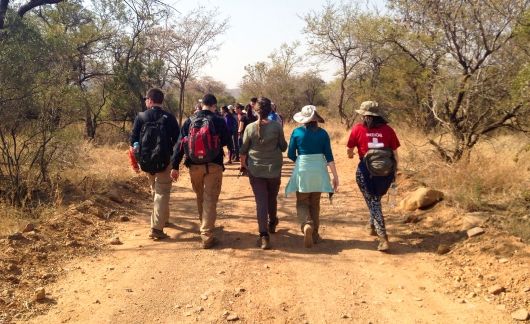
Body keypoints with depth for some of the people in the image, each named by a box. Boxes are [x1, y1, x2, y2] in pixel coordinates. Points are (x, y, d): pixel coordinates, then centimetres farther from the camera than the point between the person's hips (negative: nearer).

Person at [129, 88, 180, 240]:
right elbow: (177, 141, -5)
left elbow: (133, 142, -4)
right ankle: (157, 228, -9)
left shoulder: (140, 117, -3)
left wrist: (134, 162, 4)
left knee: (156, 191, 21)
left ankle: (163, 218, 37)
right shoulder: (169, 118, -4)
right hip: (165, 161, -2)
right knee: (162, 192, 0)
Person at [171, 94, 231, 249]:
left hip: (194, 166, 3)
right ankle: (206, 235, -5)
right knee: (210, 199, -1)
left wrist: (175, 166, 2)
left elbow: (180, 144, -1)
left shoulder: (189, 121, 0)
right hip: (214, 166, -3)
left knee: (200, 197, 22)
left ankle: (205, 225, 41)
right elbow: (226, 140, 3)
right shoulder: (219, 121, -9)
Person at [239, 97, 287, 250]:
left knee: (261, 201, 0)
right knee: (272, 198, 21)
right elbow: (283, 147, -1)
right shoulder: (276, 127, -9)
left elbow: (243, 150, 0)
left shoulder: (250, 127, -8)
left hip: (255, 170, -1)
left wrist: (243, 164, 16)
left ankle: (264, 235, -10)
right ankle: (272, 224, 43)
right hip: (274, 169, 1)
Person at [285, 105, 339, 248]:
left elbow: (291, 154, -1)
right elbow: (329, 156, -3)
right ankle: (314, 234, 20)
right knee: (315, 203, 16)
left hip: (302, 170, -2)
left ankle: (306, 225, -21)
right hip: (319, 170, 2)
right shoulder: (322, 133, -2)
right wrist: (335, 176, 2)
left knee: (302, 203, 8)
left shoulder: (297, 132, -4)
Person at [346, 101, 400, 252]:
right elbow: (395, 153, 1)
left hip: (366, 171, -3)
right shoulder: (388, 130, -1)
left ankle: (383, 238, -5)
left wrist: (351, 155, 27)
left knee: (373, 202, 5)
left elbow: (350, 151, 4)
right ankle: (373, 227, 41)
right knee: (376, 198, 26)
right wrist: (395, 171, 14)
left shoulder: (358, 129, -5)